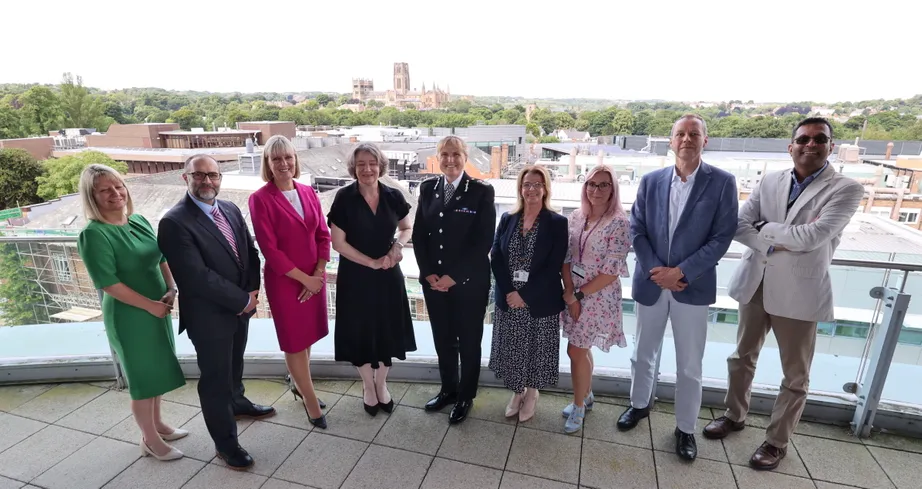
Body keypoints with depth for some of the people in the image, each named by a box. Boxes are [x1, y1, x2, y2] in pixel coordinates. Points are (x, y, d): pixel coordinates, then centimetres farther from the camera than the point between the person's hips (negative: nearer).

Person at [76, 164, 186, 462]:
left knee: (158, 370, 20)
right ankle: (150, 439, 28)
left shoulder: (139, 221, 2)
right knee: (142, 377, 8)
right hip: (129, 316, -7)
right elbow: (108, 283, -20)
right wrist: (151, 305, -17)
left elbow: (161, 258, 9)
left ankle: (157, 424, 40)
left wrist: (171, 289, -5)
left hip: (159, 309, 7)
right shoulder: (94, 235, -18)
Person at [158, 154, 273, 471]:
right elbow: (197, 276, -25)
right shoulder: (174, 222, -20)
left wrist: (252, 292, -7)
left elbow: (250, 252, 6)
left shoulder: (231, 209, 3)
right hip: (209, 315, -7)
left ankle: (237, 403, 53)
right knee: (215, 378, 9)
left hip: (240, 307, 7)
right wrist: (242, 300, -19)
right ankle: (225, 443, 26)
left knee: (234, 365, 27)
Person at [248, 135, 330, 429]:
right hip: (284, 281, -5)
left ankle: (297, 383, 43)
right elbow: (269, 249, -16)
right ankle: (311, 402, 24)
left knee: (307, 335, 18)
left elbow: (323, 235, 4)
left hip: (315, 277, 5)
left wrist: (318, 273, -6)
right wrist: (304, 278, -14)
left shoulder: (308, 193, 3)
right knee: (295, 340, 9)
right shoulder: (260, 199, -13)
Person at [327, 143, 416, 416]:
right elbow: (338, 243, -12)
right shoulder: (344, 198, -12)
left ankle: (381, 385, 34)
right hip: (355, 276, -2)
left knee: (387, 330, 11)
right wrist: (372, 262, -15)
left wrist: (398, 246, -10)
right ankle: (368, 387, 32)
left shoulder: (393, 196, -4)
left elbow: (407, 228, 10)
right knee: (361, 331, 9)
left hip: (389, 275, 3)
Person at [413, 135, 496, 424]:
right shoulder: (428, 188, 5)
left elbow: (484, 241, -13)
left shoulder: (482, 191, -8)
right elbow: (418, 234, 5)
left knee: (468, 342, 11)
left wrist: (453, 276, -15)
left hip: (469, 282, -4)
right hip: (433, 281, 4)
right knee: (442, 339, 17)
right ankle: (448, 389, 38)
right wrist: (429, 273, -6)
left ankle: (466, 397, 31)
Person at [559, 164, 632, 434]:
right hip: (573, 294, 5)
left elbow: (611, 272, -17)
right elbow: (566, 258, 1)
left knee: (576, 350, 1)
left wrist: (579, 295, -13)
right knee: (582, 349, 18)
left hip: (598, 296, -5)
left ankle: (579, 405, 23)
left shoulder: (619, 223, -16)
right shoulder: (575, 217, 1)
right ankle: (586, 396, 39)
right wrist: (570, 293, -8)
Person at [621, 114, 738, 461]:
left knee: (690, 365, 9)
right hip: (650, 283, 3)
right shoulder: (650, 181, 3)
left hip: (693, 287, -2)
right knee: (643, 354, 17)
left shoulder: (722, 182, -4)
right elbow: (636, 231, 1)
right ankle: (639, 405, 41)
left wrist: (682, 272, -16)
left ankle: (685, 428, 29)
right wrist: (656, 270, -11)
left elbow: (722, 237, -8)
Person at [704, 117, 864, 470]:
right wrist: (773, 246, -17)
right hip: (755, 284, 4)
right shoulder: (769, 181, 4)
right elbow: (739, 225, -4)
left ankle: (777, 441, 27)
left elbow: (815, 235, -20)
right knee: (742, 357, 17)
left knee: (795, 375, 9)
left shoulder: (846, 189, -7)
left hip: (799, 292, -3)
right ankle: (735, 416, 37)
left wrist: (766, 228, -9)